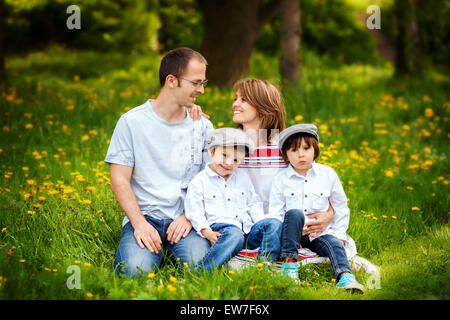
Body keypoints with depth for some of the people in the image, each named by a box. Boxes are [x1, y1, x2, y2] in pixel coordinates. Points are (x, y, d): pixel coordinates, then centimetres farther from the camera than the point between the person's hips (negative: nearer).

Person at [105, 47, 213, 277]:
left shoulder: (202, 126, 10)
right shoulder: (132, 122, 1)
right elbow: (119, 181, -2)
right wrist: (139, 223, -16)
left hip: (186, 218, 2)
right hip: (144, 215, -2)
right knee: (137, 270, -30)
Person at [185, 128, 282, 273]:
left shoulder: (243, 177, 21)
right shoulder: (199, 182, 3)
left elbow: (254, 204, 25)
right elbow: (195, 213, -2)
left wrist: (261, 224, 8)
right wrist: (207, 232, -18)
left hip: (247, 228, 6)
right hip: (220, 227, -6)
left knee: (274, 224, -14)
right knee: (234, 235, -39)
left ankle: (266, 260, -32)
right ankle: (201, 271, -50)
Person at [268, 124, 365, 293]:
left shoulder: (328, 174, 4)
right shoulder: (281, 179, 1)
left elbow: (341, 208, 12)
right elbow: (275, 213, 1)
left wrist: (339, 235, 6)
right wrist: (284, 237, -13)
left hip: (320, 233, 1)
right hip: (293, 233, -1)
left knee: (334, 244, -28)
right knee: (294, 213, -31)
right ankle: (289, 263, -30)